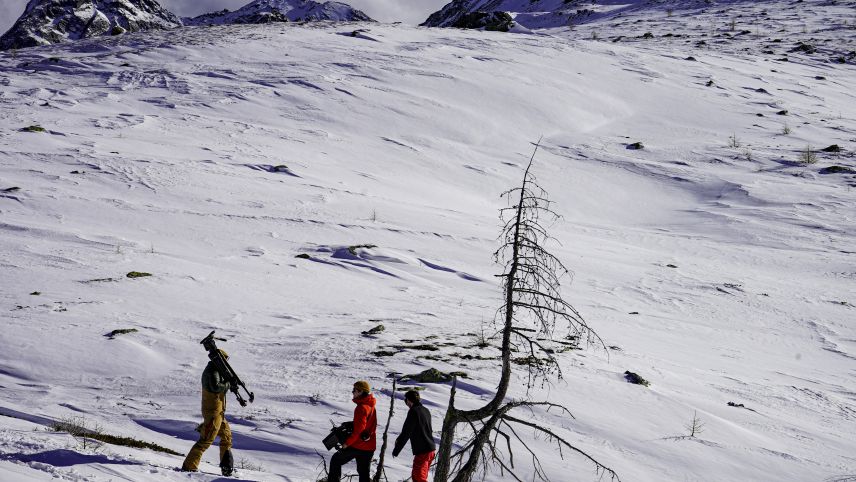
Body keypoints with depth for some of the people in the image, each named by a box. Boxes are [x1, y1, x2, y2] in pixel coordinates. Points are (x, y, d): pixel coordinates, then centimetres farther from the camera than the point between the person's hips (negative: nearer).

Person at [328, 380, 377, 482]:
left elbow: (358, 429, -25)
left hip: (357, 445, -8)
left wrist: (347, 443, -18)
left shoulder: (361, 408, -19)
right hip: (369, 446, 8)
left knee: (335, 460, 10)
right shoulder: (370, 405, 10)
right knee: (364, 472, 12)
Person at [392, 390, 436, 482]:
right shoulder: (426, 411, 13)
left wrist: (396, 450, -7)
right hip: (431, 448, 9)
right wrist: (399, 439, 29)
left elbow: (406, 432, -14)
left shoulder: (413, 411, -13)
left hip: (422, 450, -9)